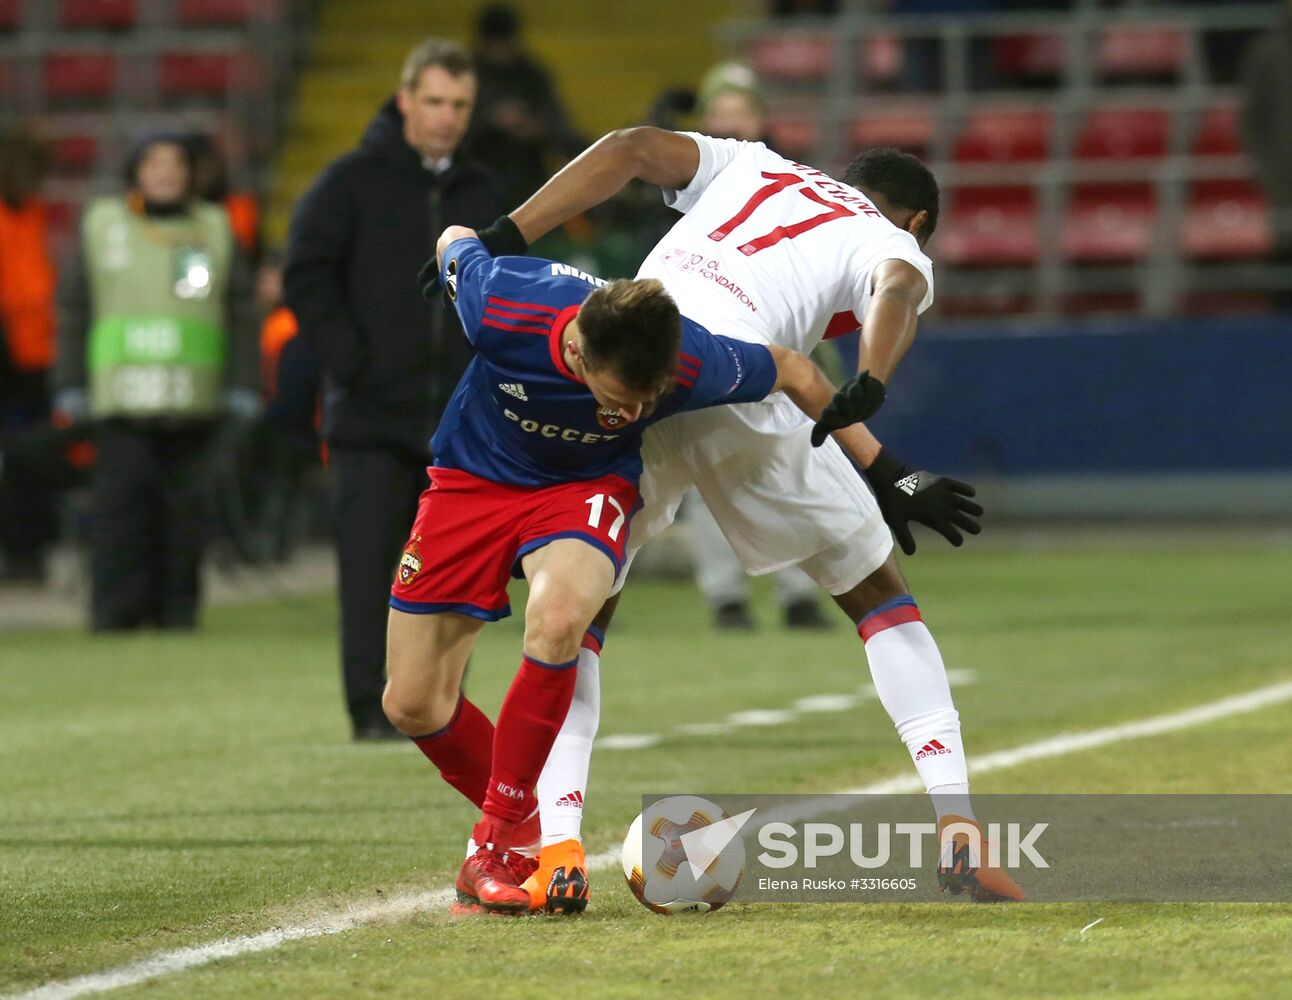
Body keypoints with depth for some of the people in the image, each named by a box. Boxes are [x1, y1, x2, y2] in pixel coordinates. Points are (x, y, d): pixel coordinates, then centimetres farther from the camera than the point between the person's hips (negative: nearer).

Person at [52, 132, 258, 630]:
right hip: (123, 398, -1)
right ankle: (115, 611, -9)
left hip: (194, 402, 1)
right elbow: (73, 310, 12)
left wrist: (242, 389, 7)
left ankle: (176, 609, 8)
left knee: (186, 506, 0)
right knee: (121, 500, -10)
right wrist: (71, 388, 7)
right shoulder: (101, 227, 11)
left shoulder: (215, 231, 13)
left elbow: (240, 314, 13)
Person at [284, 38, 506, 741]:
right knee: (369, 564, -7)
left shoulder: (483, 194, 13)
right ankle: (370, 710, -7)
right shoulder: (352, 182, -1)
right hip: (371, 417, -4)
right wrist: (349, 361, -11)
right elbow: (306, 279, -4)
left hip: (458, 418, 4)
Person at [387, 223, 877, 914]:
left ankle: (500, 842, -20)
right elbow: (457, 241, -10)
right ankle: (516, 827, 24)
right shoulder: (501, 308, -34)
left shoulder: (691, 363, -31)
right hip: (473, 475, 1)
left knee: (557, 618, -34)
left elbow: (792, 372, -10)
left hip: (585, 487, -1)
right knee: (412, 705, -3)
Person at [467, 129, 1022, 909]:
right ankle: (955, 827, 8)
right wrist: (870, 388, -20)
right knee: (880, 596, 15)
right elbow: (896, 291, -3)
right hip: (733, 385, -3)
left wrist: (504, 241, 12)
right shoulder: (895, 245, 23)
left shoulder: (751, 166, 35)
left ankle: (557, 843, 3)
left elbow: (633, 149, 18)